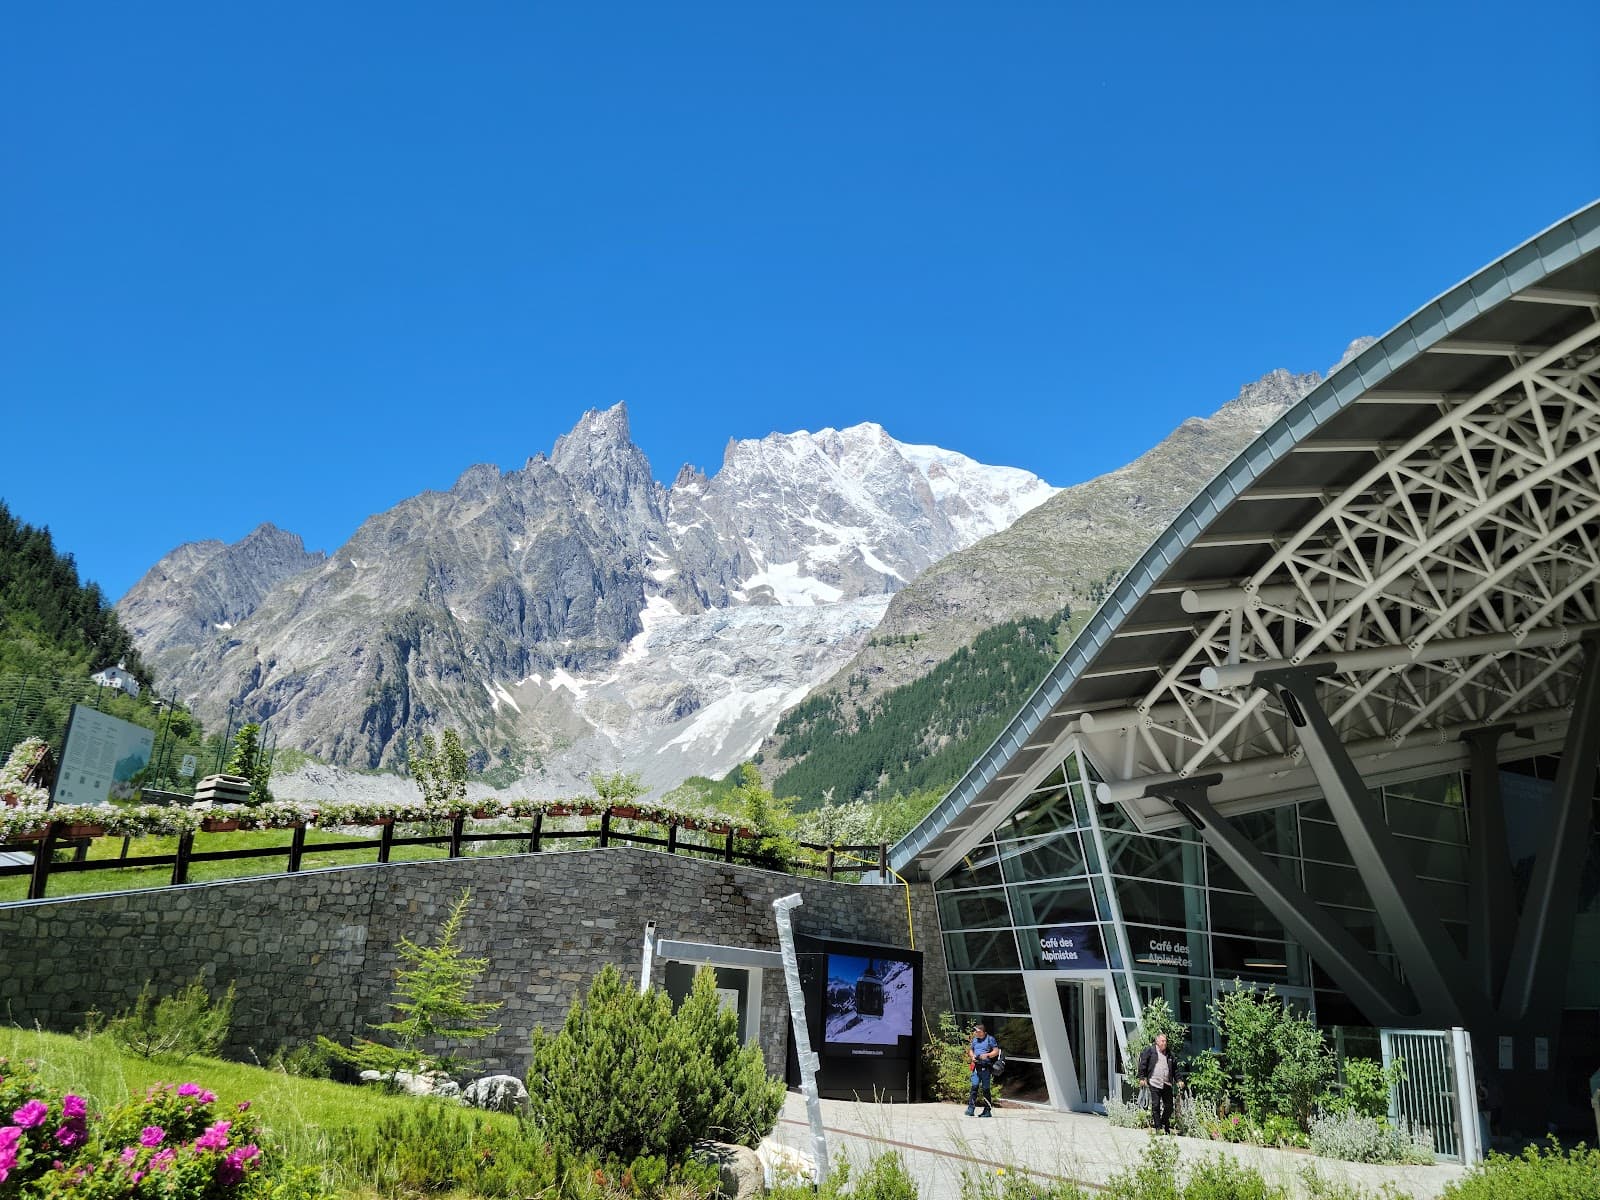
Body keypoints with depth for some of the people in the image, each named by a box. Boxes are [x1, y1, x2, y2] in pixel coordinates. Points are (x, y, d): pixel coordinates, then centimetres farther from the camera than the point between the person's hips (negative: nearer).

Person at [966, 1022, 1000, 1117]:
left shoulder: (990, 1039, -1)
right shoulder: (975, 1039, 16)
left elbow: (996, 1051, -3)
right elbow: (970, 1050, 25)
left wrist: (987, 1055, -17)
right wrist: (972, 1056, 4)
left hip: (986, 1067, -4)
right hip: (976, 1067, 4)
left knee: (986, 1089, 0)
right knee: (974, 1087, -7)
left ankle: (988, 1111, 8)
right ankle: (971, 1107, -8)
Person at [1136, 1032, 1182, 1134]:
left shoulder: (1169, 1053, 15)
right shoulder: (1149, 1050, 2)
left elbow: (1175, 1068, 23)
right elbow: (1143, 1064, 0)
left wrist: (1178, 1080, 15)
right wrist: (1142, 1078, -5)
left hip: (1167, 1084, 4)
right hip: (1154, 1083, -4)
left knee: (1169, 1106, 4)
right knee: (1156, 1106, -4)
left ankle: (1165, 1126, 23)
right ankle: (1158, 1127, 4)